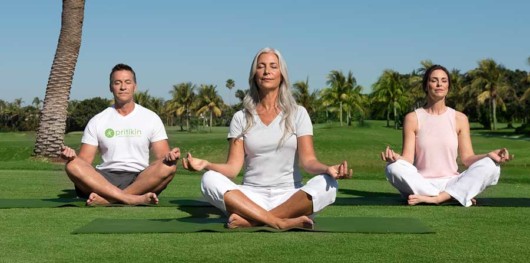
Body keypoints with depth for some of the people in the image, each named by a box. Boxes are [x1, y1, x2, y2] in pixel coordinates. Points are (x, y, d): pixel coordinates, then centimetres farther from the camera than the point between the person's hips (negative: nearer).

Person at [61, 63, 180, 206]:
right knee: (73, 165, -28)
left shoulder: (151, 118, 11)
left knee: (169, 167, -30)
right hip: (105, 180, 0)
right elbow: (84, 162, 7)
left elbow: (162, 156, 5)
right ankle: (133, 199, -41)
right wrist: (72, 155, -17)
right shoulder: (97, 121, 12)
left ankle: (107, 199, -35)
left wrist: (169, 156, -20)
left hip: (141, 180, 0)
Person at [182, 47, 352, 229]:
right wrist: (206, 164, -21)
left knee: (327, 184, -30)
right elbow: (233, 167, -1)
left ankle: (251, 220, -30)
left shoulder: (297, 114, 6)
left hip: (290, 198, 0)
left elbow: (308, 160, -5)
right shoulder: (241, 118, 8)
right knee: (210, 179, -26)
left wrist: (327, 169, -28)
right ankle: (280, 222, -33)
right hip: (251, 197, 1)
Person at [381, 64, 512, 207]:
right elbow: (408, 159, -3)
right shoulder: (413, 118, 4)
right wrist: (394, 156, -26)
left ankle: (435, 199, -29)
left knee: (490, 167, -21)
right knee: (394, 168, -32)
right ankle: (458, 196, -27)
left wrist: (489, 155, -15)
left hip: (451, 183, 2)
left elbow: (467, 158, 4)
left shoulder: (459, 119, 8)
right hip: (421, 185, -1)